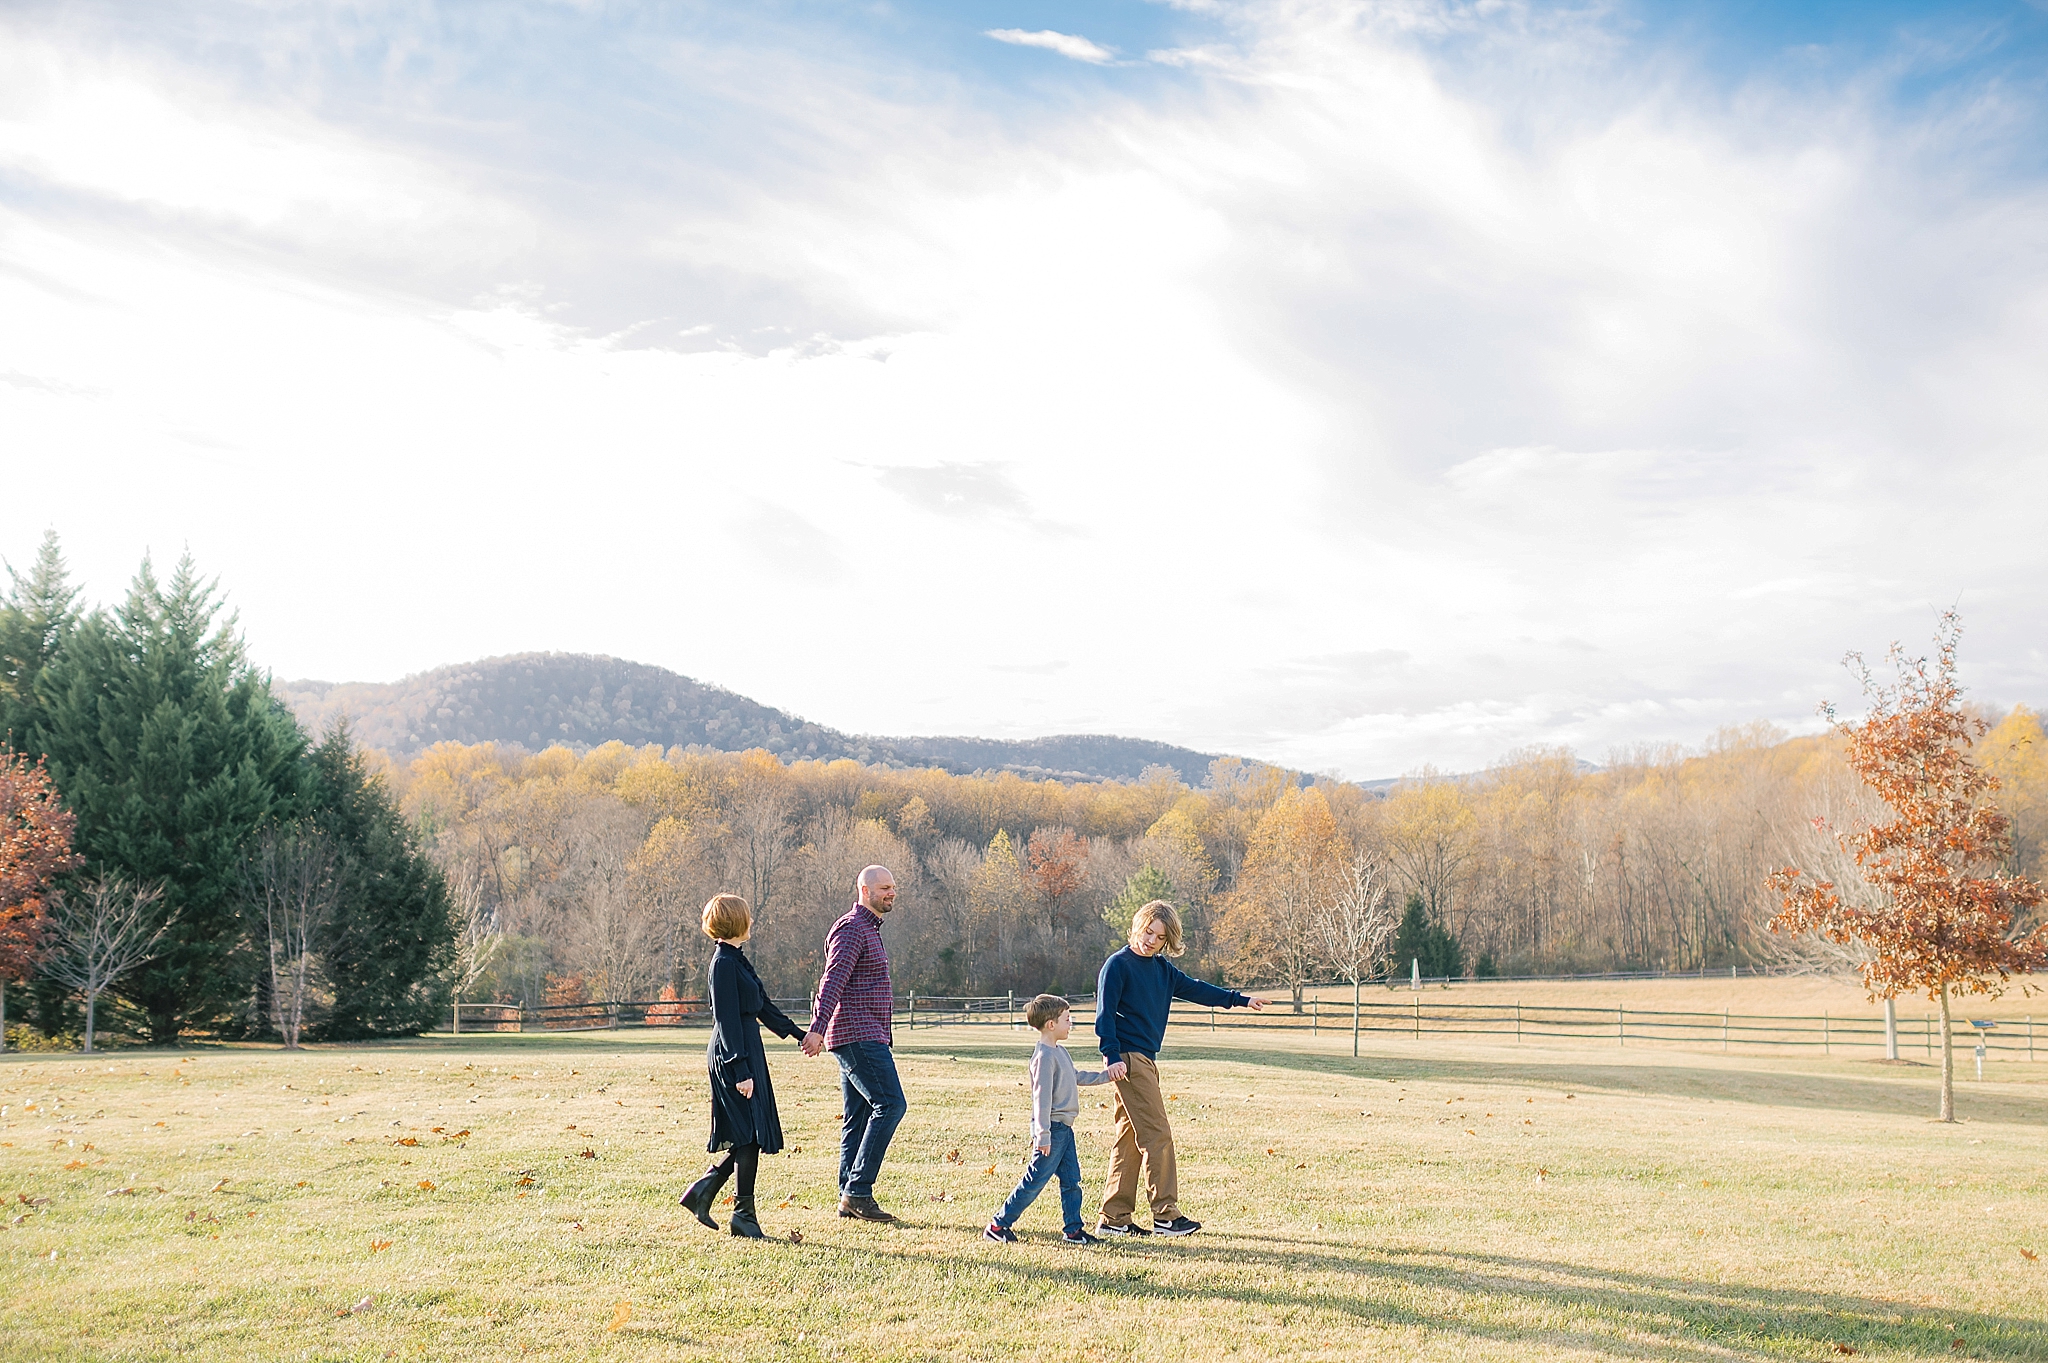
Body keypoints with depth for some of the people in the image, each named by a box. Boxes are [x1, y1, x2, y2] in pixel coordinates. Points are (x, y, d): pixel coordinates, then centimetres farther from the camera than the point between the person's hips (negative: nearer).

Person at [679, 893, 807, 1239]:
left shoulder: (736, 959, 15)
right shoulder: (724, 964, -15)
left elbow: (761, 1004, 24)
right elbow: (727, 1020, -19)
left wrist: (798, 1034, 29)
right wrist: (741, 1071, -22)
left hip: (747, 1052, 10)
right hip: (734, 1057, -10)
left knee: (744, 1137, 11)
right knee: (749, 1136, -5)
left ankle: (701, 1193, 18)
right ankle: (744, 1216, 1)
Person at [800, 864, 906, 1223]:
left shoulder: (869, 930, 22)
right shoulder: (851, 928, -10)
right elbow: (833, 979, -22)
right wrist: (817, 1028, -31)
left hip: (867, 1037, 10)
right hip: (858, 1035, -10)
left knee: (857, 1117, 8)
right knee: (890, 1104, -15)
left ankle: (850, 1198, 10)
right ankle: (858, 1190, -15)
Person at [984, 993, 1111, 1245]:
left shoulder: (1060, 1052, 12)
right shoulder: (1044, 1056, -18)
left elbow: (1077, 1076, 29)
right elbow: (1042, 1097, -21)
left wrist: (1106, 1076, 25)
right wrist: (1043, 1135, -24)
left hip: (1064, 1129, 10)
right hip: (1052, 1129, -10)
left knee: (1071, 1181, 10)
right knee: (1034, 1182, -4)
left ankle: (1073, 1230, 17)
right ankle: (998, 1225, 4)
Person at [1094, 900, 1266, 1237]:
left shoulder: (1162, 968, 16)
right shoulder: (1118, 964, -7)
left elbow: (1195, 990, 23)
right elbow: (1105, 1012, -12)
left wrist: (1240, 999, 22)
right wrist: (1112, 1056, -20)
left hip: (1146, 1059, 9)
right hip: (1128, 1059, -9)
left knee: (1131, 1140, 9)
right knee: (1157, 1135, -10)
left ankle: (1114, 1219, 12)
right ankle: (1165, 1216, -6)